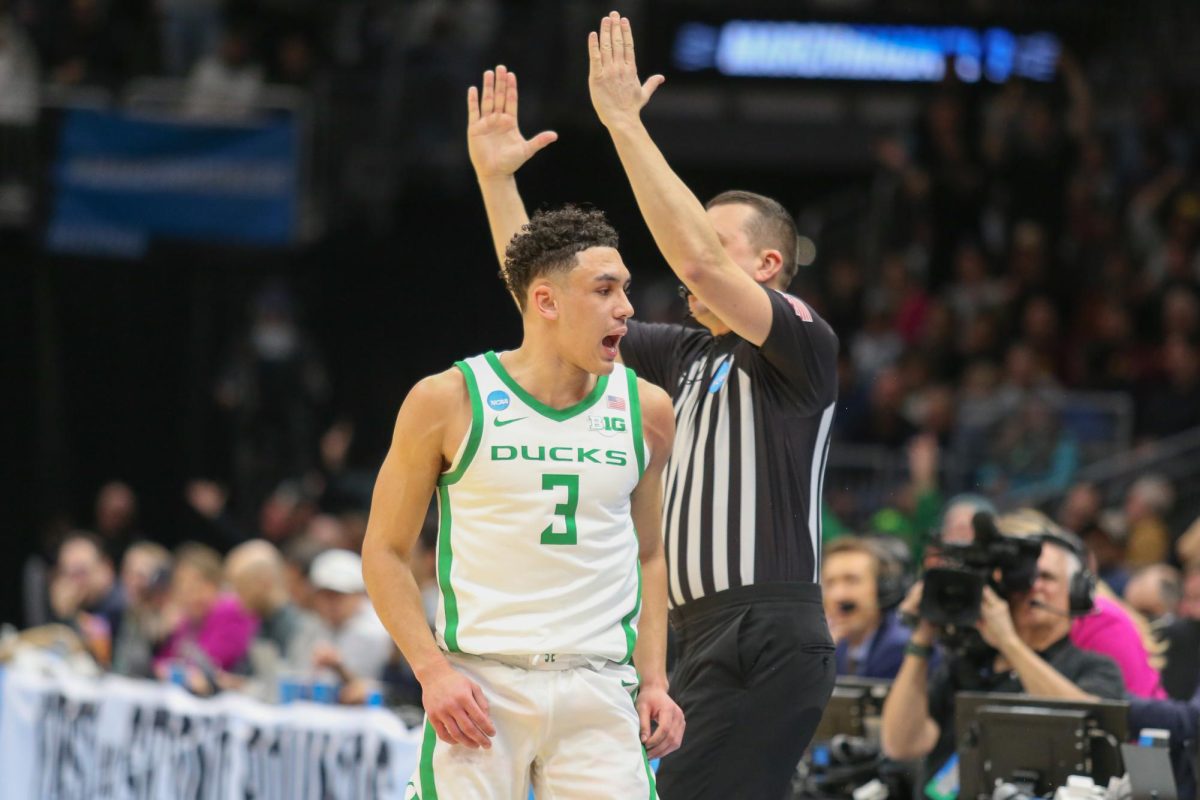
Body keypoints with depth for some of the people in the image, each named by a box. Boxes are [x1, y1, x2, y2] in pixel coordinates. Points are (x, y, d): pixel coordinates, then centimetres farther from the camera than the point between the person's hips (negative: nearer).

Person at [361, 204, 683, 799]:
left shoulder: (645, 410, 8)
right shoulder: (448, 401, -2)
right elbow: (385, 551, 3)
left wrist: (654, 681, 8)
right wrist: (432, 670, -9)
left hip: (598, 695, 3)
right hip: (478, 687, -3)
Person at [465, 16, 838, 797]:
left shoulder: (803, 345, -4)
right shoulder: (686, 356, 19)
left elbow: (697, 261, -19)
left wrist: (625, 123, -18)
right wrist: (495, 178, 13)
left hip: (770, 644, -9)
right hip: (706, 639, 9)